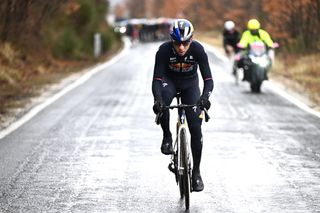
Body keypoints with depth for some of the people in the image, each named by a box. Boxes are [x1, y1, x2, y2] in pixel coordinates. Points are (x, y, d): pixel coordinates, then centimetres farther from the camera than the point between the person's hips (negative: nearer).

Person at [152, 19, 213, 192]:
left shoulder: (198, 49, -28)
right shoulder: (164, 50, -29)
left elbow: (208, 78, -31)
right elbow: (157, 79, -32)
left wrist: (205, 96, -51)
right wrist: (157, 100, -51)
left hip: (190, 84, 1)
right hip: (169, 81, -1)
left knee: (195, 127, -10)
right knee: (162, 103, -38)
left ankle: (196, 172, 4)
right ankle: (167, 137, -14)